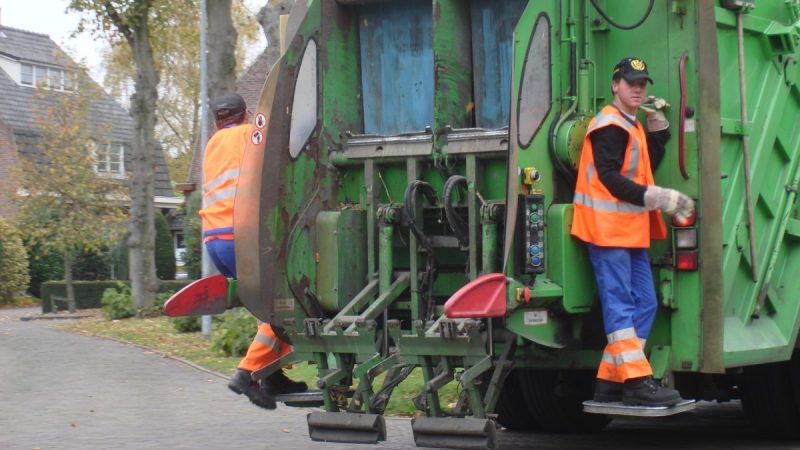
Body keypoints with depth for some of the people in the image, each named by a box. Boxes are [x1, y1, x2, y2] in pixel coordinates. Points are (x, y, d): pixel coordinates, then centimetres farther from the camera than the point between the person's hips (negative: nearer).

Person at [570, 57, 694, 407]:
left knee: (644, 304, 7)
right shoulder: (608, 125, -10)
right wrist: (660, 197, -20)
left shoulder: (631, 126, 21)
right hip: (608, 230, -10)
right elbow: (610, 179, -18)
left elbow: (647, 166, 17)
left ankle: (609, 380, 9)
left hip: (631, 232, 10)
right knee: (619, 304, -11)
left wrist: (657, 126, 11)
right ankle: (636, 381, -14)